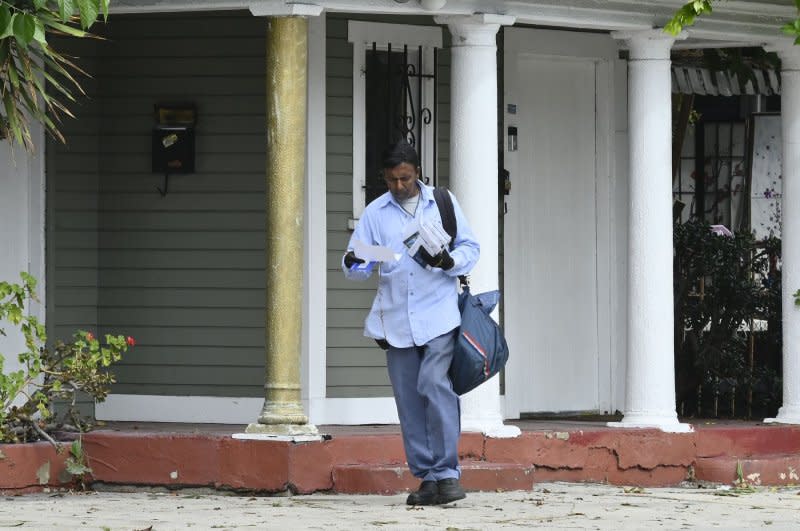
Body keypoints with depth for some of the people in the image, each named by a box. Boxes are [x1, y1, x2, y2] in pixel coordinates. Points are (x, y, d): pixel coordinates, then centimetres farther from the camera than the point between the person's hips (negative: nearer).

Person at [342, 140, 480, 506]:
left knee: (434, 384, -19)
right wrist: (356, 265, -17)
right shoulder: (375, 213, 11)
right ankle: (428, 478, 8)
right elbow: (355, 266, 8)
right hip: (396, 320, 3)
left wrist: (447, 261, -13)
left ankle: (447, 472, -16)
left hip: (438, 314, -3)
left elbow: (471, 249, 8)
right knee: (408, 399, 2)